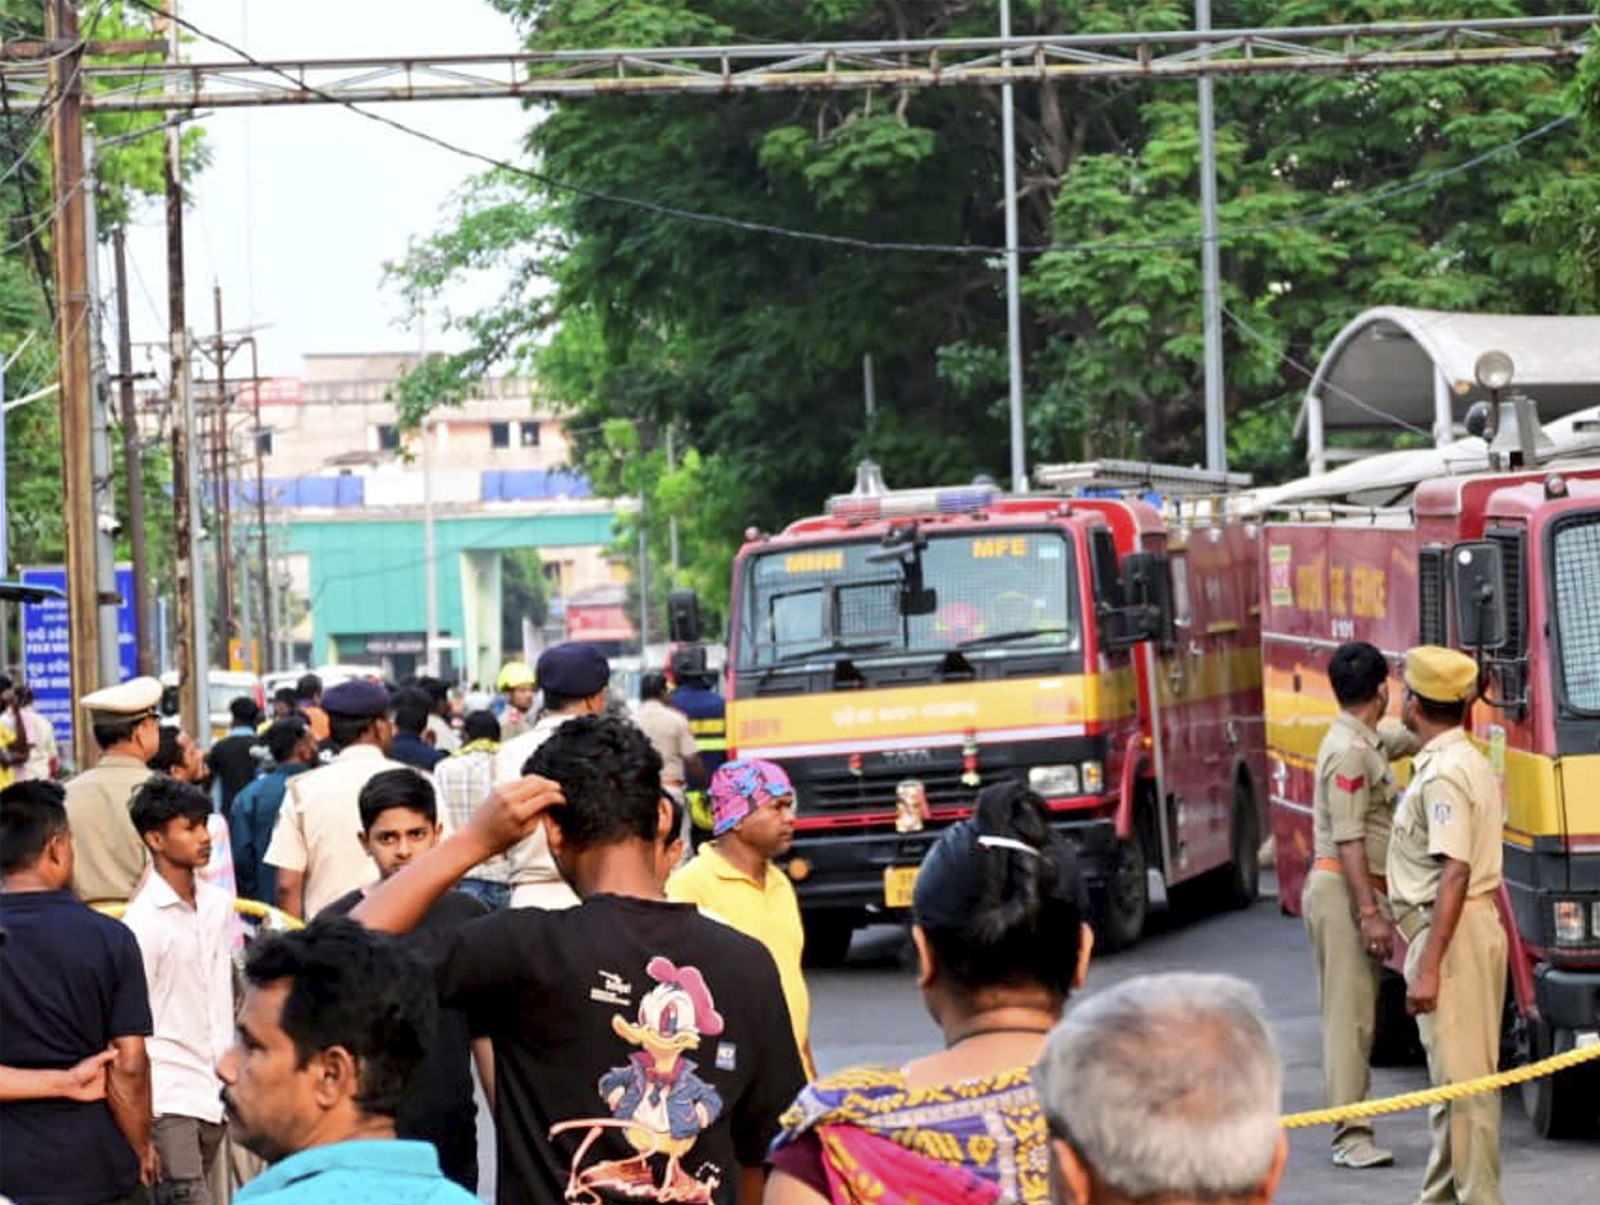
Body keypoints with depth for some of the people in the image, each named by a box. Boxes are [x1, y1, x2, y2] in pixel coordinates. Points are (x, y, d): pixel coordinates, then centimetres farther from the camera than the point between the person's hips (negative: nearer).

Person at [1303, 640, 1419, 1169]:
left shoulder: (1371, 742, 14)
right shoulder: (1349, 752, -15)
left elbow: (1408, 739, 36)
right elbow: (1348, 839, -20)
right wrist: (1370, 912, -23)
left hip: (1362, 890, 10)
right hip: (1342, 888, -10)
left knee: (1357, 1013, 9)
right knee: (1349, 1013, -11)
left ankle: (1351, 1129, 11)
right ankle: (1351, 1134, -13)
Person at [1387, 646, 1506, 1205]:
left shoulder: (1443, 775, -17)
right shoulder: (1470, 761, 15)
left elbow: (1455, 872, -24)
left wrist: (1429, 965, -26)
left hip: (1452, 933, -11)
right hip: (1479, 924, 11)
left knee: (1461, 1075, -8)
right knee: (1456, 1076, 16)